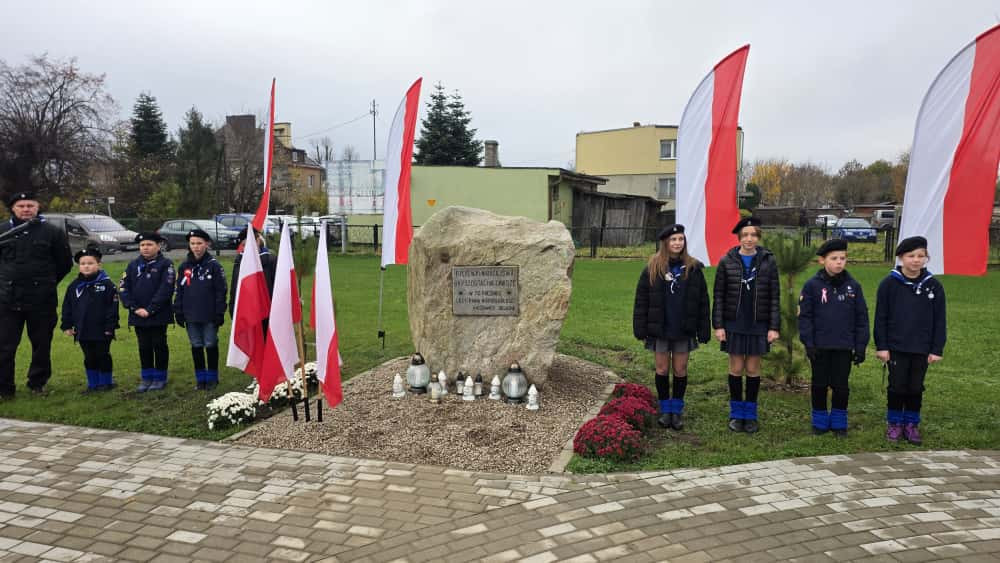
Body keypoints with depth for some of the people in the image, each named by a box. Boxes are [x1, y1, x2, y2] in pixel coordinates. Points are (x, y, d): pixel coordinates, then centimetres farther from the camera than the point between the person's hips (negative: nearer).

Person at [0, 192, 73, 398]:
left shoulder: (52, 232, 0)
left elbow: (65, 262, 6)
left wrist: (46, 283, 8)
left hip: (42, 301, -1)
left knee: (42, 345, 9)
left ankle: (38, 383, 24)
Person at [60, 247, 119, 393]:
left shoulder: (107, 284, -8)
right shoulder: (74, 285, 5)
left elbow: (113, 307, -10)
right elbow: (67, 307, 10)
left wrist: (110, 326, -14)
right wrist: (67, 325, 5)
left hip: (102, 331, -4)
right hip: (83, 331, 4)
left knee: (103, 356, 6)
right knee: (89, 358, 12)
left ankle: (106, 382, 19)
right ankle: (93, 383, 21)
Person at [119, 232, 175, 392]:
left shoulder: (165, 264, -6)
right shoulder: (133, 265, 8)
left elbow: (165, 289, -14)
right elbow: (123, 288, 3)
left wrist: (150, 309, -17)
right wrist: (134, 308, -9)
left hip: (159, 316, -4)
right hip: (138, 316, 4)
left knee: (159, 345, 6)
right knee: (144, 347, 12)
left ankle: (160, 378, 17)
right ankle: (146, 378, 22)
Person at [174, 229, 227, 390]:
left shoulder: (214, 265, -5)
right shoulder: (184, 267, 6)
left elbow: (221, 291, -7)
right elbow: (179, 292, 10)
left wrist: (219, 313, -11)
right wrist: (178, 313, 5)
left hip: (209, 316, -4)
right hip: (191, 316, 4)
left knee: (211, 346, 6)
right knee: (196, 347, 11)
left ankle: (212, 377, 18)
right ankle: (200, 378, 22)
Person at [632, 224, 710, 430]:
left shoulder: (694, 268, 0)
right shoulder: (653, 268, -3)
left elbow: (702, 301, 2)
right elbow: (641, 299, -2)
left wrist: (703, 330, -2)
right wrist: (640, 328, -6)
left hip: (684, 330, 1)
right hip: (660, 329, 0)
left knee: (680, 370, 8)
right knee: (662, 369, 8)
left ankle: (677, 410, 22)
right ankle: (665, 409, 22)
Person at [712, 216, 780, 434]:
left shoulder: (768, 261, 0)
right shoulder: (727, 261, -1)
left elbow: (774, 297, 1)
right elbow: (719, 295, 0)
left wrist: (774, 327, -5)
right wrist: (718, 325, -5)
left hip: (758, 324, 0)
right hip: (734, 324, 0)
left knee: (753, 369, 7)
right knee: (736, 368, 5)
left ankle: (750, 414, 19)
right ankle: (736, 414, 18)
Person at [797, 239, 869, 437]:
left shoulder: (853, 286, 2)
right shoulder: (812, 285, -5)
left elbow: (861, 318, 6)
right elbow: (804, 316, -4)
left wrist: (860, 346, 2)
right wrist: (808, 343, -10)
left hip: (844, 347, 1)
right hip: (820, 346, -1)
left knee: (841, 385, 8)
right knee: (820, 385, 9)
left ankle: (839, 422, 23)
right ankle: (820, 421, 23)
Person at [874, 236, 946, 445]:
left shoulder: (933, 285, 0)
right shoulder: (889, 283, -5)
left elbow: (939, 320, 4)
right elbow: (880, 318, -3)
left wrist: (937, 349, 1)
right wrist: (881, 346, -6)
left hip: (921, 349, 2)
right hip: (896, 347, -2)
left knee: (916, 387, 9)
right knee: (897, 386, 5)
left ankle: (911, 424, 23)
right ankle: (894, 424, 19)